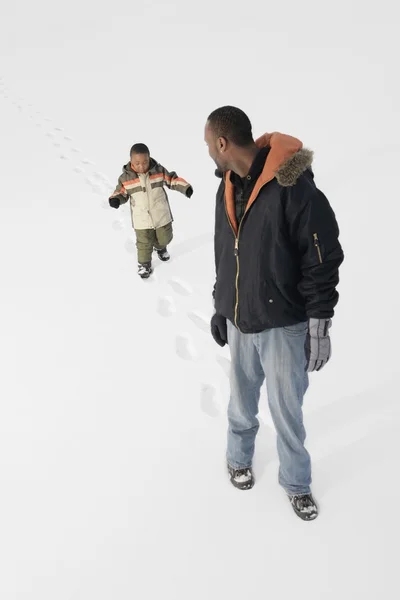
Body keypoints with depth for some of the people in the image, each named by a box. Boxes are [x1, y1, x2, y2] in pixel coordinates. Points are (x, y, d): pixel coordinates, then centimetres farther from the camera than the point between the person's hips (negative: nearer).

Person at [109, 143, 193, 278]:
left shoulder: (159, 170, -10)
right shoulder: (126, 177, -11)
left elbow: (172, 179, -1)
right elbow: (121, 191, 0)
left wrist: (185, 187, -13)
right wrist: (115, 199, -21)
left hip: (161, 215, 1)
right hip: (142, 219, -1)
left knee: (164, 237, 19)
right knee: (144, 242, 5)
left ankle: (160, 247, 54)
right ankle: (144, 263, 30)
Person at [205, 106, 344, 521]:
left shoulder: (293, 187, -19)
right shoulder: (228, 189, 5)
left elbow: (323, 260, -16)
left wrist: (319, 326, -14)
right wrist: (220, 308, 18)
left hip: (284, 326, -5)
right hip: (239, 323, 6)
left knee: (287, 413, 8)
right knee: (241, 405, 19)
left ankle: (296, 483, 31)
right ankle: (239, 458, 44)